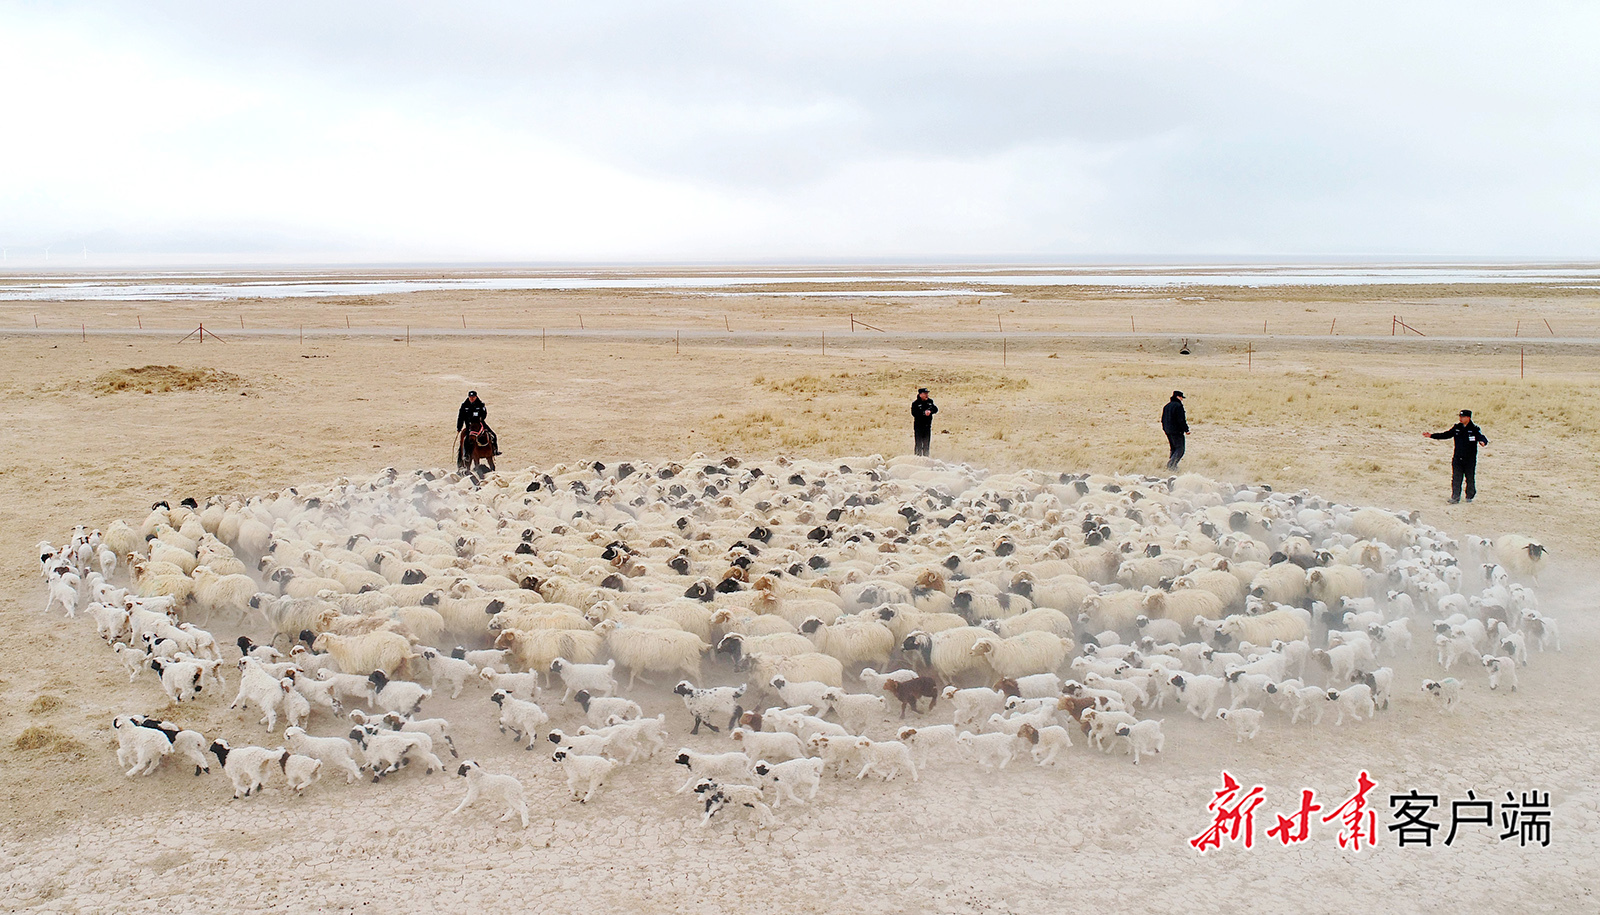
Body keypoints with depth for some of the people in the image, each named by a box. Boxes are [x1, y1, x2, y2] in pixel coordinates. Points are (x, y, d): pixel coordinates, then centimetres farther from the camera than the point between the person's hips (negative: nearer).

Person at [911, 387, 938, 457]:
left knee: (926, 443, 12)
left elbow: (935, 409, 3)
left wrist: (930, 411, -17)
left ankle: (926, 456, 21)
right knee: (919, 443, -3)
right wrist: (924, 413, -26)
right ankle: (918, 456, 2)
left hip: (927, 425, 5)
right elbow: (914, 413, -19)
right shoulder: (915, 403, -8)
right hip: (918, 426, -5)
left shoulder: (930, 401, 7)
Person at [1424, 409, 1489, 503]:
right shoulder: (1457, 427, 6)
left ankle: (1470, 496, 26)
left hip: (1470, 459, -3)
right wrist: (1431, 435, 7)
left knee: (1470, 478, 8)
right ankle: (1455, 497, 5)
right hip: (1457, 458, 3)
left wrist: (1483, 442, -43)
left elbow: (1481, 437, -19)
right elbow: (1446, 434, 12)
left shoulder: (1475, 429, -7)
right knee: (1456, 479, 0)